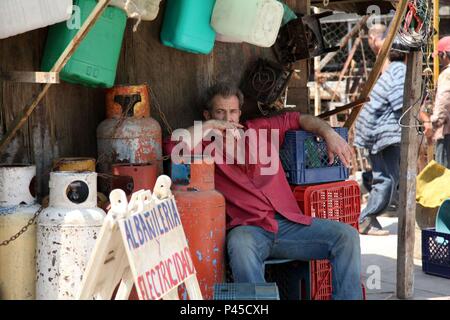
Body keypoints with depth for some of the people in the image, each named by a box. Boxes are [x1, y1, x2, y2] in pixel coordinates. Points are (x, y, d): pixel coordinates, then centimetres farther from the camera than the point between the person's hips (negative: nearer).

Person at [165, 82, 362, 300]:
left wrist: (330, 135, 14)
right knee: (240, 245, -40)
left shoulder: (261, 129, 23)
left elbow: (298, 119, 30)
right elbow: (174, 147, -7)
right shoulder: (204, 145, 12)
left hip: (290, 222, 4)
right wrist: (209, 126, -1)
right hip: (249, 228, -4)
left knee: (347, 235, -16)